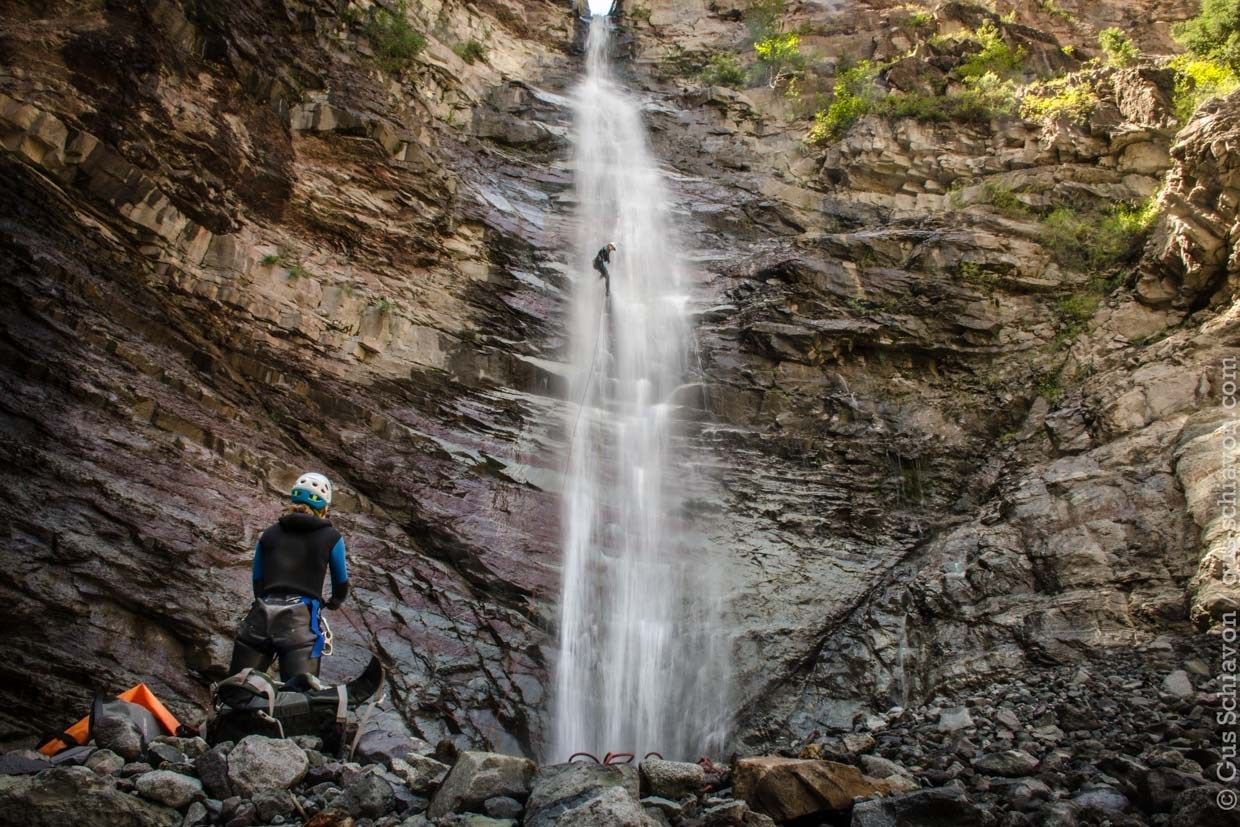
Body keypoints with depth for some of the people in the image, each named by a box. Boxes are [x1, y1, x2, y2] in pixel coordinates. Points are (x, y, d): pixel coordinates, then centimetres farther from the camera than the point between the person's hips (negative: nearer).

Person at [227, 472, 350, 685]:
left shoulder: (269, 534, 19)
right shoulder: (331, 537, 10)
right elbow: (341, 584, 22)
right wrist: (334, 602, 43)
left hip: (260, 618, 3)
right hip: (300, 621, -3)